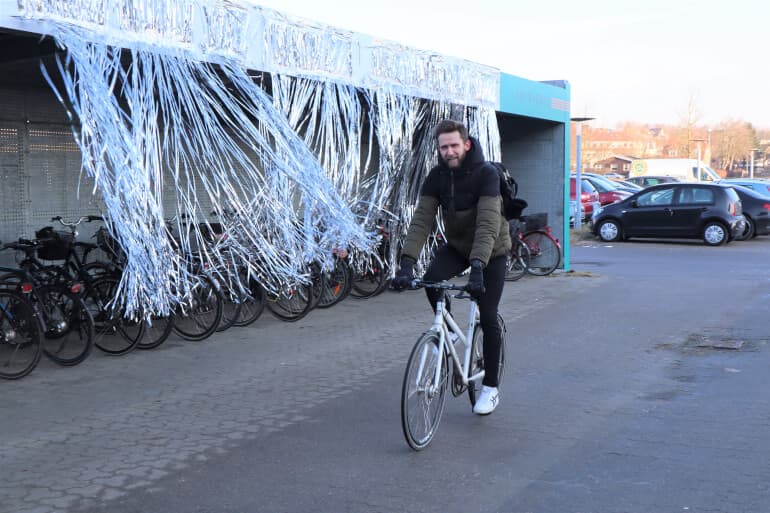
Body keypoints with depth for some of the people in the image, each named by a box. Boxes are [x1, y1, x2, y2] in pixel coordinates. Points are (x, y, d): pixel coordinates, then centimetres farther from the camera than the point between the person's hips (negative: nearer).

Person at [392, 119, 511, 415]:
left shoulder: (486, 174, -26)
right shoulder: (436, 177, -13)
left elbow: (487, 224, -37)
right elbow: (422, 220, -21)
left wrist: (477, 267, -49)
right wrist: (407, 263, -35)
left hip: (491, 252, -3)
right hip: (456, 246, 4)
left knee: (488, 317, -6)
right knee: (431, 280, -27)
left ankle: (490, 388, 10)